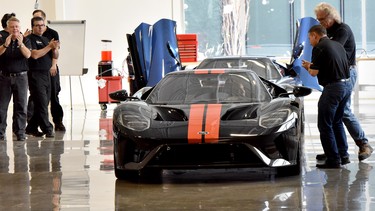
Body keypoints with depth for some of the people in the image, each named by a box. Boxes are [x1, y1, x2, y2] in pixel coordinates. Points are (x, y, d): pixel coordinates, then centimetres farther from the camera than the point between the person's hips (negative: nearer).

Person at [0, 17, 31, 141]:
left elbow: (28, 55, -12)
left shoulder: (25, 40, 3)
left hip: (20, 76, 0)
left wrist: (21, 44, -29)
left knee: (21, 105, -1)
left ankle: (20, 132, 4)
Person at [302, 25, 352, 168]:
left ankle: (333, 160, -1)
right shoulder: (338, 45, 16)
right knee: (337, 122, 22)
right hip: (347, 85, 9)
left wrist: (308, 66, 13)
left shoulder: (319, 48, -9)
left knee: (325, 125, 0)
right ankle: (343, 155, 22)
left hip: (333, 87, -9)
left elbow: (314, 72, -12)